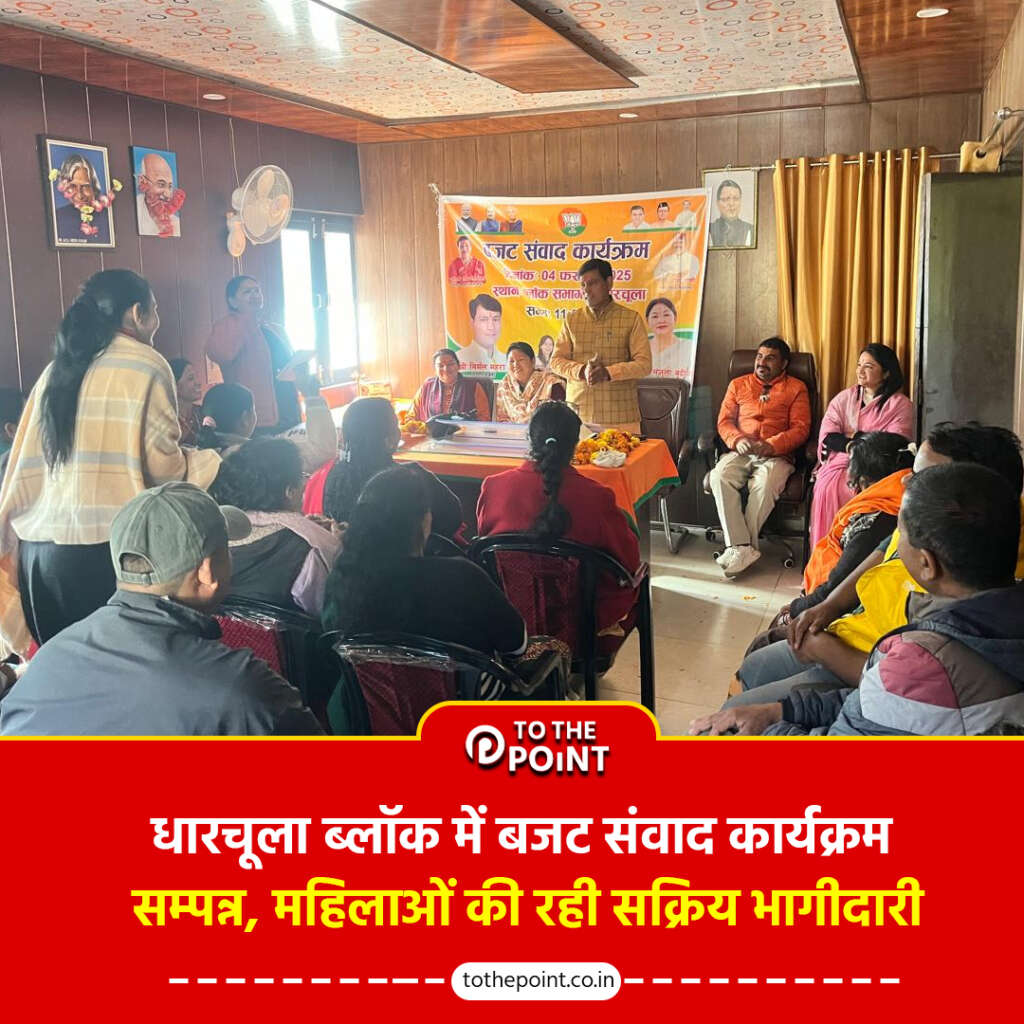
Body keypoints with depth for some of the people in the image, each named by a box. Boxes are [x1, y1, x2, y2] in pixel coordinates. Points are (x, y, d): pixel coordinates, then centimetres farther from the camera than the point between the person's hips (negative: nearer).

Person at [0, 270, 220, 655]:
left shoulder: (56, 370, 15)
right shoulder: (147, 365, -3)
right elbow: (163, 464, -7)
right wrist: (217, 461, 12)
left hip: (39, 546, 6)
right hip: (107, 547, -6)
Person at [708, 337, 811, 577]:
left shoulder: (796, 388, 14)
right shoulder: (738, 385, 23)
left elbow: (801, 428, 3)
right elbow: (724, 420, 14)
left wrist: (771, 445, -14)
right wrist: (737, 440, -9)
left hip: (776, 455, -2)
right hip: (741, 453, 2)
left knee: (764, 485, -36)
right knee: (720, 477, -31)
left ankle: (738, 547, -27)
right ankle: (742, 548, -34)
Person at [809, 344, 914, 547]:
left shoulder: (900, 404, 8)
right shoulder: (844, 398, 18)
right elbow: (827, 436, 3)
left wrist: (855, 436, -5)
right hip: (842, 459, 3)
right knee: (828, 483, -31)